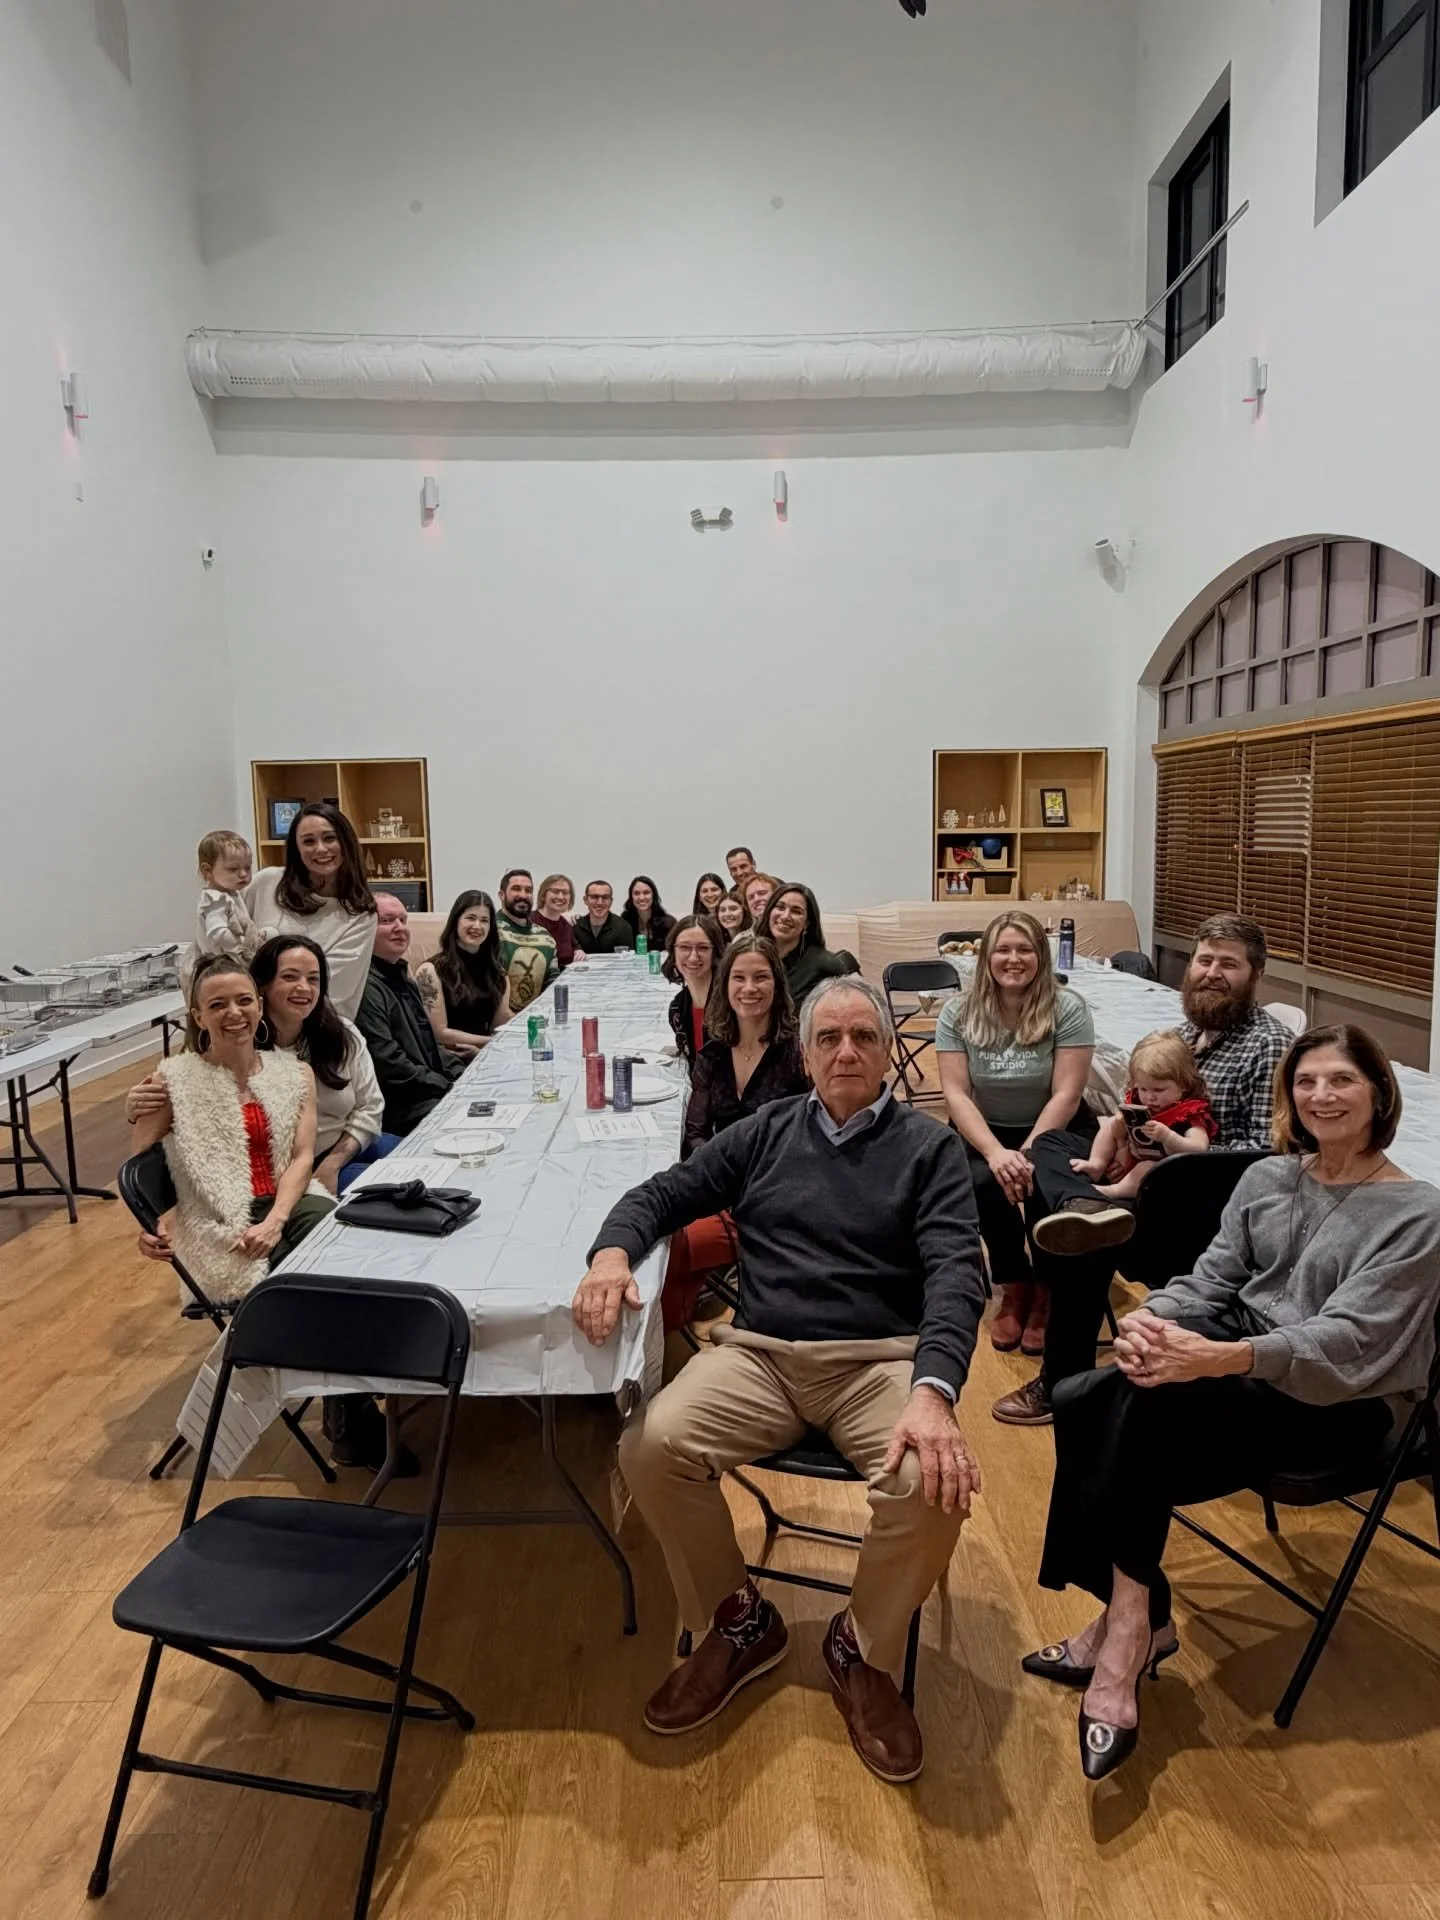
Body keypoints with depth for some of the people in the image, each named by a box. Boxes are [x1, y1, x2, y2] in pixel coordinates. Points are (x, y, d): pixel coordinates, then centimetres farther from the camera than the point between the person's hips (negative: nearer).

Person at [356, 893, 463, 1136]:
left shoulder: (401, 977, 18)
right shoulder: (367, 987, -15)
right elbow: (387, 1064, -22)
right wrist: (449, 1088, -16)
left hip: (433, 1093, 10)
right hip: (398, 1108, -10)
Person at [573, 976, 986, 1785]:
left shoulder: (929, 1147, 3)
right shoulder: (765, 1133, 11)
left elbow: (956, 1271, -10)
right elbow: (665, 1193, 11)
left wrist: (933, 1392, -28)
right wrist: (614, 1250, -13)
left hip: (882, 1358, -2)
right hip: (759, 1352, 2)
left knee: (933, 1485, -29)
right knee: (652, 1447, -22)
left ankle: (864, 1652, 4)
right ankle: (739, 1623, 6)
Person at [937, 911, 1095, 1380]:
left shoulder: (1067, 1008, -12)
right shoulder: (957, 1013, -7)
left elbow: (1066, 1095, -16)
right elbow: (956, 1094, -13)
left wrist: (1028, 1154, -28)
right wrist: (996, 1153, -27)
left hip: (1054, 1131, -1)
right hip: (983, 1132, 1)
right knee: (985, 1183, -30)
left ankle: (1045, 1293, -4)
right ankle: (1013, 1289, -4)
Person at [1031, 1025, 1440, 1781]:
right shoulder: (1265, 1178, 9)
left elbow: (1347, 1340, -20)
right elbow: (1210, 1280, 3)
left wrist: (1216, 1359, -37)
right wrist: (1149, 1317, -21)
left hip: (1340, 1402, -5)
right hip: (1237, 1363, 6)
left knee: (1150, 1401, -32)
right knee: (1084, 1400, -22)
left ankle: (1129, 1617, -17)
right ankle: (1135, 1617, -9)